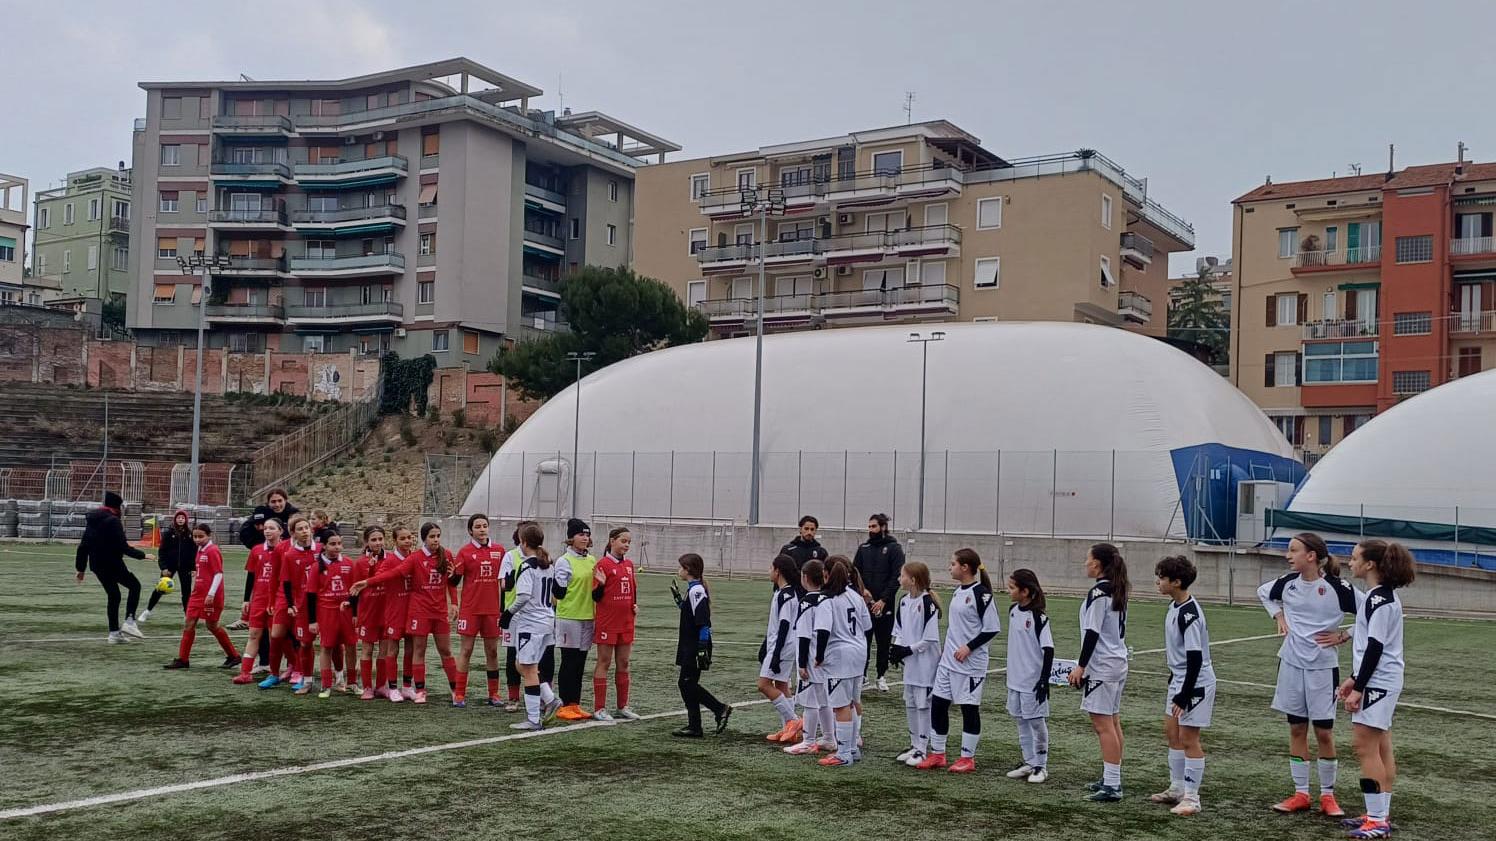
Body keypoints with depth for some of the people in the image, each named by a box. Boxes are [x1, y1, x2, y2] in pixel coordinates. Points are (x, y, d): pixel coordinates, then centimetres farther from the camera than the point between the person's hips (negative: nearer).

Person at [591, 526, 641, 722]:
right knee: (604, 662, 0)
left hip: (626, 622, 6)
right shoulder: (603, 564, -10)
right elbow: (596, 597, -9)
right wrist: (600, 583, -29)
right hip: (607, 622, -6)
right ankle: (599, 709, 5)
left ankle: (623, 706, 19)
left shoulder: (629, 564, 9)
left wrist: (635, 605, 4)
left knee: (623, 663, 11)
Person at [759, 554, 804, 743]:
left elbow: (784, 626, -21)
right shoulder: (792, 592, 14)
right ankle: (787, 729, 13)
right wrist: (765, 648, 25)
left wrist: (776, 654, -22)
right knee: (781, 686, 11)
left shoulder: (785, 595, -17)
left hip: (782, 647, -10)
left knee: (764, 684, -10)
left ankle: (793, 720, -9)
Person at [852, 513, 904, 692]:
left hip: (885, 605, -3)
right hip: (864, 603, 3)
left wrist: (883, 600, -16)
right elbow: (854, 572, 8)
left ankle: (882, 677, 15)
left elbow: (896, 577, -9)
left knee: (884, 642, 5)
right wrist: (862, 589, -10)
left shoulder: (894, 548, -2)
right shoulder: (863, 548, 11)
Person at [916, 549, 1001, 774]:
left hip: (970, 663, -8)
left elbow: (992, 628, -14)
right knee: (937, 703, 8)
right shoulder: (957, 591, 11)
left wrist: (969, 647, -17)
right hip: (948, 661, 9)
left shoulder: (981, 593, -14)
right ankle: (937, 754, 18)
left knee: (969, 708, 2)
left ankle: (968, 758, 13)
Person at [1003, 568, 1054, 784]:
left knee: (1037, 721, 1)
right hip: (1015, 678, 8)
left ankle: (1041, 766, 12)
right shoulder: (1013, 611, 5)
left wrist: (1044, 680, -19)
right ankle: (1029, 762, 23)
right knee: (1021, 721, 13)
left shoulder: (1038, 617, -17)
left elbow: (1048, 649, -17)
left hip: (1033, 680, -8)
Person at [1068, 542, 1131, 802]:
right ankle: (1112, 778, 21)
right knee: (1113, 722, 14)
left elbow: (1092, 632, -19)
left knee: (1103, 724, -8)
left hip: (1102, 666, -10)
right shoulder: (1118, 591, 11)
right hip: (1118, 661, 10)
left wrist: (1081, 665, -16)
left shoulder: (1098, 592, -16)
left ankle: (1111, 786, -8)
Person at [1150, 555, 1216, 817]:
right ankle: (1177, 789, 29)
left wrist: (1184, 695, -23)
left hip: (1196, 682, -10)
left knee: (1188, 739, -4)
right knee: (1172, 733, 16)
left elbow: (1195, 658, -24)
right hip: (1179, 679, 10)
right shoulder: (1175, 606, 6)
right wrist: (1173, 682, 23)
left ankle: (1192, 798, 5)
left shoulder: (1189, 614, -23)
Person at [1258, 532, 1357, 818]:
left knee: (1324, 732, 2)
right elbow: (1263, 592, 21)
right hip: (1291, 663, 4)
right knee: (1296, 729, 9)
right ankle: (1301, 794, 17)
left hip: (1322, 666, -4)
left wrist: (1342, 635, -11)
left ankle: (1327, 795, 16)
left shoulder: (1336, 587, -14)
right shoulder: (1288, 582, 0)